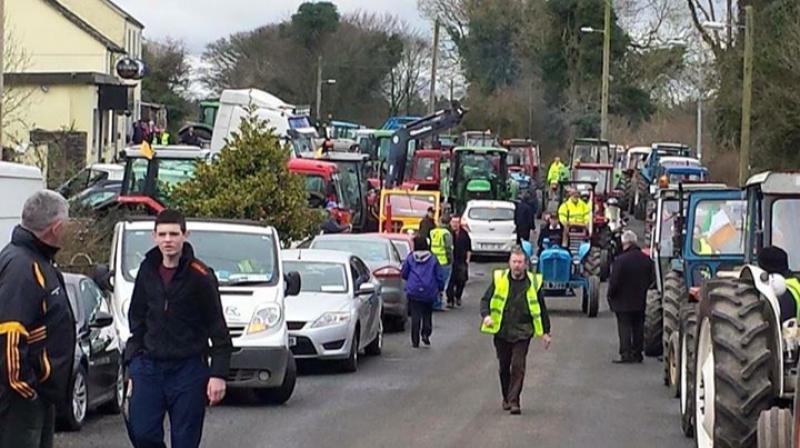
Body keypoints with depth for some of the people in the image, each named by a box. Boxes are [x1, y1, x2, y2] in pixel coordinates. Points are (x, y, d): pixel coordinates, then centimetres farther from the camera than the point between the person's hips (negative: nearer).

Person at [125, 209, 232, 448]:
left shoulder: (200, 276, -7)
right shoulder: (147, 271, 7)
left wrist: (218, 374, -11)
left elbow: (218, 328, -6)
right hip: (149, 367, 4)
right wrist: (133, 363, 11)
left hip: (188, 370, -4)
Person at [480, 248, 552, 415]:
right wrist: (486, 315, -15)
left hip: (522, 333, -2)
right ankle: (506, 397, 28)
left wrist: (545, 332, 11)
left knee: (518, 366, -9)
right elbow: (485, 300, 5)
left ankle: (514, 401, -7)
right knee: (504, 366, 11)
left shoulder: (533, 283, 0)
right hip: (501, 331, 2)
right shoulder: (499, 280, 0)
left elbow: (541, 309, 9)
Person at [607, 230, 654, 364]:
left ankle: (626, 354, -5)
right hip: (640, 301, 5)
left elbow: (614, 282, -17)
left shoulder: (620, 260, -19)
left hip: (623, 302, -5)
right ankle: (637, 353, 17)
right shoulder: (646, 260, -1)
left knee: (624, 327, 0)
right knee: (638, 327, 13)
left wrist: (610, 296, -2)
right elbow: (652, 279, 7)